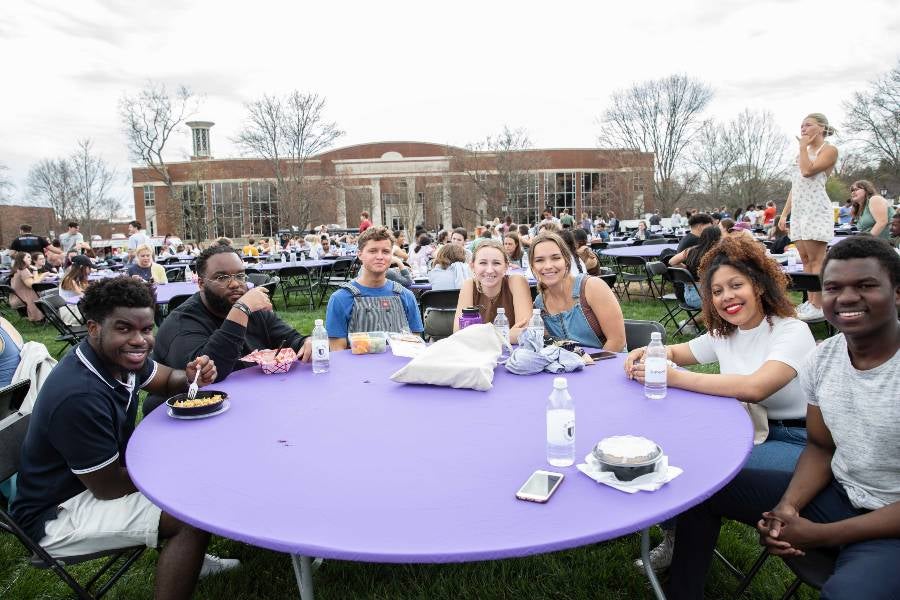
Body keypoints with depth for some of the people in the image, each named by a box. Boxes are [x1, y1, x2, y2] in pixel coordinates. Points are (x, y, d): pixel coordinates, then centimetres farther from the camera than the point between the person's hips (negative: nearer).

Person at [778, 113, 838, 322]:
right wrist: (784, 213, 15)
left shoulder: (829, 150, 0)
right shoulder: (804, 154, 24)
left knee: (816, 259, -10)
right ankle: (811, 301, 9)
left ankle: (818, 305, -9)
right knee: (805, 259, 6)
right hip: (798, 211, 8)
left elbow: (808, 171, -18)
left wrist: (803, 147, -4)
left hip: (816, 210, -8)